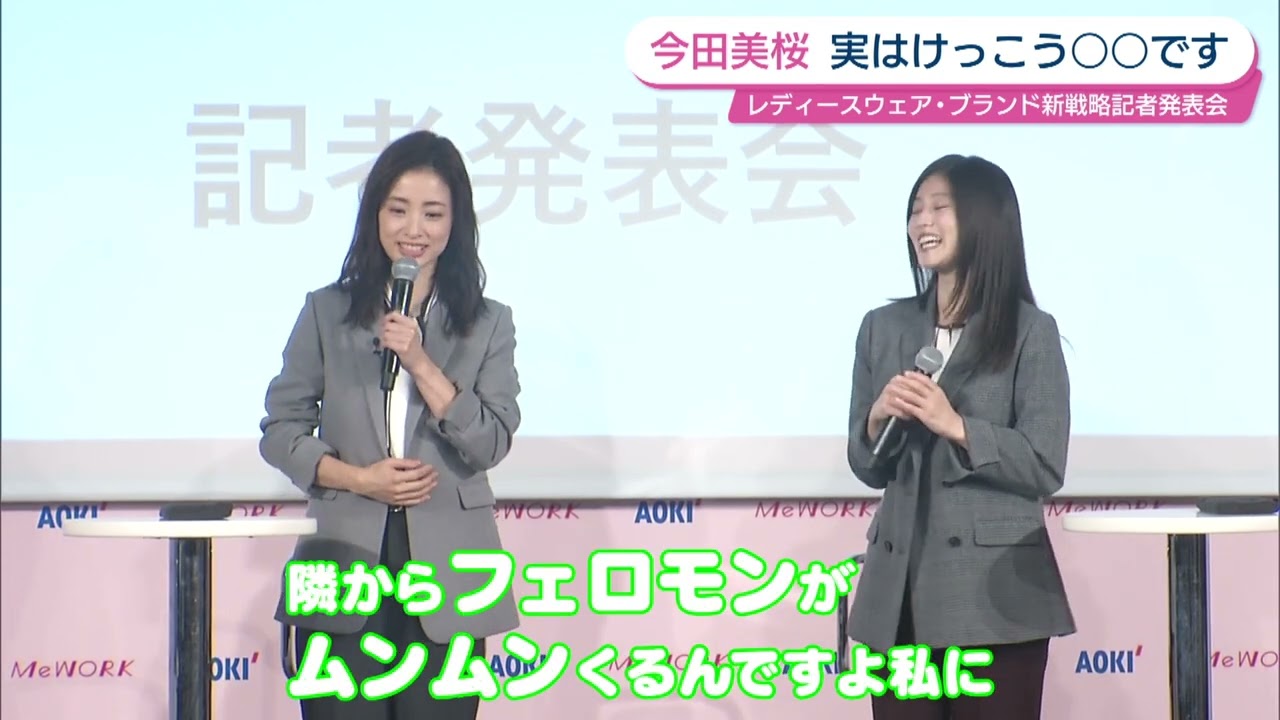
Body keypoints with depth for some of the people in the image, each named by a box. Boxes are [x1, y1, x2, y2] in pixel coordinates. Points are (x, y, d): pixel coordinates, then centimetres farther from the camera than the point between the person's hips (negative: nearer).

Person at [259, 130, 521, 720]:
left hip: (447, 578, 0)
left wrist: (421, 364, -15)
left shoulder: (488, 324, 5)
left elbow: (491, 443, -5)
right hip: (343, 572, 0)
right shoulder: (326, 312, 6)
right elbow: (280, 431, 5)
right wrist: (360, 478, -10)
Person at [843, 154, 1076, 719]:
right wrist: (879, 419, -9)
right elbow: (866, 468, 11)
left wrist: (956, 426, -18)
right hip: (899, 590, 4)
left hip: (995, 591, -3)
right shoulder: (883, 328, 8)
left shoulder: (1030, 331, -4)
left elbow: (1044, 469, -8)